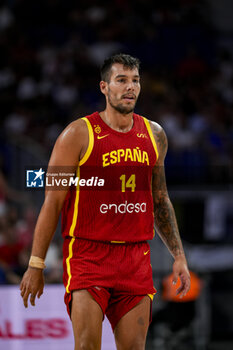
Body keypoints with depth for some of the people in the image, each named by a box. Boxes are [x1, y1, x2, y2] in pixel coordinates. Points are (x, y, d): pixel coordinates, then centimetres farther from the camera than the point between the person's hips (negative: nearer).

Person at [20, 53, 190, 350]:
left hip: (136, 258, 5)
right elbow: (52, 202, -3)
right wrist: (36, 265, -6)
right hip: (87, 255, -4)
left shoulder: (154, 136, 11)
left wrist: (178, 256, 16)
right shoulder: (79, 134, -4)